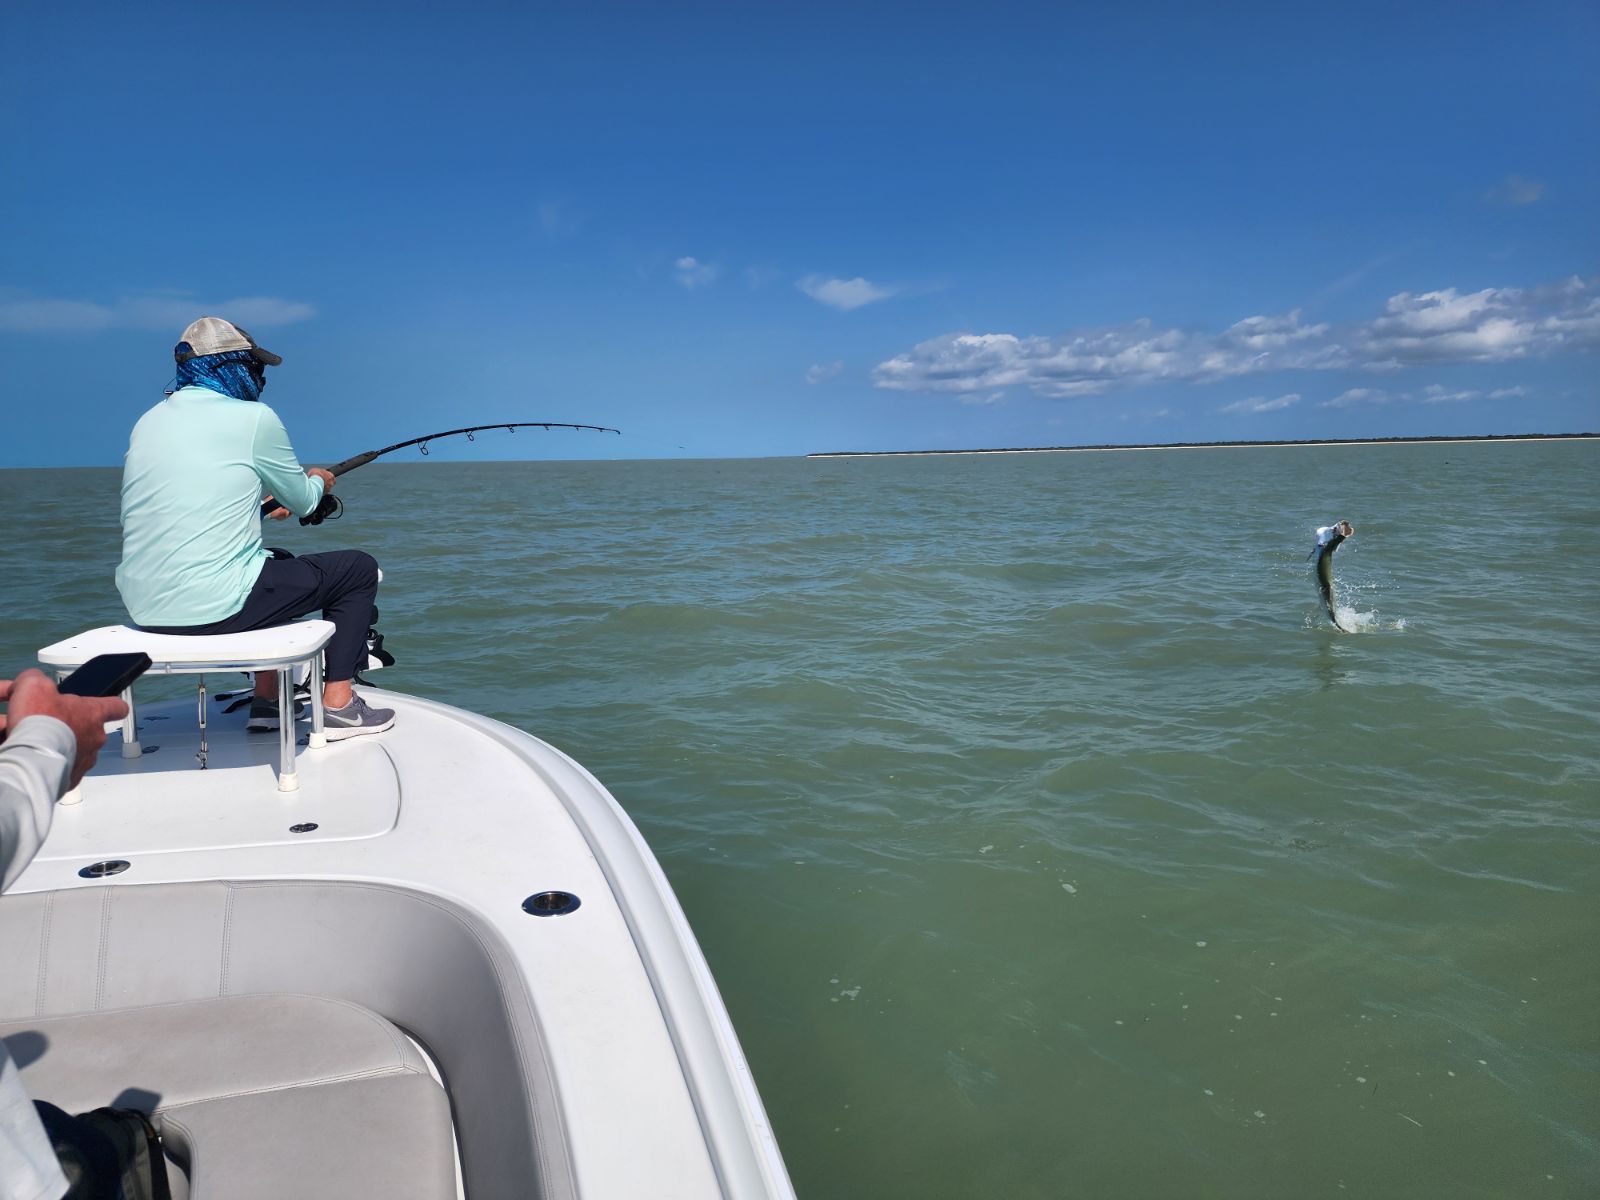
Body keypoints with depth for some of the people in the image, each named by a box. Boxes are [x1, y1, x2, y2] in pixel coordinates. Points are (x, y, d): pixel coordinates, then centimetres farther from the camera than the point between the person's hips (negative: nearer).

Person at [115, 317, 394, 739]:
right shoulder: (253, 418, -7)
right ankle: (337, 705, 7)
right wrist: (318, 482, 29)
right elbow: (303, 502, 6)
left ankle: (267, 701, 32)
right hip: (215, 606, -8)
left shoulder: (148, 422, 13)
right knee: (358, 569, 10)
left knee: (274, 566, 34)